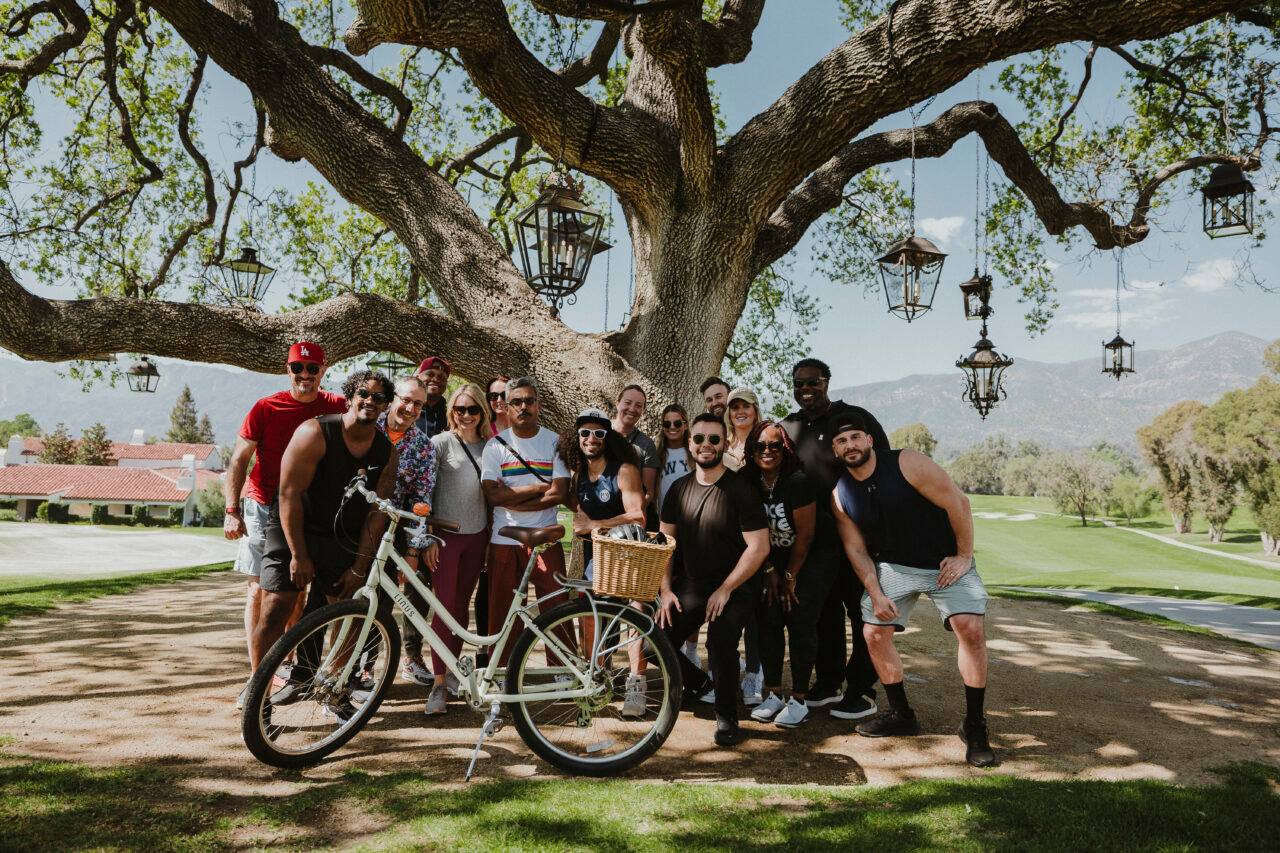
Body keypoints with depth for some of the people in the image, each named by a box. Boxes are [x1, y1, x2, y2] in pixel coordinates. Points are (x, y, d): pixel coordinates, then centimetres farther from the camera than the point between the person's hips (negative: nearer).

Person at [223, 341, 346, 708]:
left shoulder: (336, 407, -1)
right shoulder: (266, 408, -7)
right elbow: (238, 461, -5)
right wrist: (231, 510, -14)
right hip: (263, 507, -2)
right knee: (259, 589, -2)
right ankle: (256, 677, 2)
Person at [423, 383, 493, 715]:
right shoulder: (442, 442, -5)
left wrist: (492, 536, 14)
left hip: (476, 535, 4)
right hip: (446, 534, -4)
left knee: (461, 606, 11)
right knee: (445, 607, -7)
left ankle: (451, 670, 23)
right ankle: (439, 684, -2)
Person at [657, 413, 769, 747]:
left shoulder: (740, 490, -13)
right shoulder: (679, 489, 5)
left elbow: (759, 547, -15)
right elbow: (666, 541, 9)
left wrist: (725, 589, -15)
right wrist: (665, 590, 0)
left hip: (734, 588, -5)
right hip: (690, 585, 5)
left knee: (720, 641, -30)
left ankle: (727, 716, -6)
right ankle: (696, 682, 25)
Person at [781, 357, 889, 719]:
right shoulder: (787, 427, 8)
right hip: (814, 536, 5)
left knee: (861, 610, 2)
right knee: (825, 610, 13)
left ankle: (862, 691, 11)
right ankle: (827, 683, 26)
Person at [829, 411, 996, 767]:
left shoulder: (907, 463, -21)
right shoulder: (840, 495, -7)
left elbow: (958, 502, -18)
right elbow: (856, 548, 1)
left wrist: (964, 556, -14)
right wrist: (875, 592, -8)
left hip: (946, 561, -4)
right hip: (894, 566, 4)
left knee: (970, 630, -17)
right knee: (874, 633, -1)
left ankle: (974, 727, -4)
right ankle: (901, 715, 17)